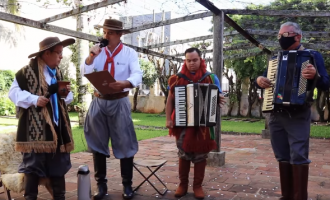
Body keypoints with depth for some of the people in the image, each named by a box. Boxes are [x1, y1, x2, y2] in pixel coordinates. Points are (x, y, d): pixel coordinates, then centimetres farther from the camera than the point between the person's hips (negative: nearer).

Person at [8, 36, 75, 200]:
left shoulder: (57, 72, 16)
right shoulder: (27, 71, -7)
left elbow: (67, 98, 22)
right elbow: (13, 92, -8)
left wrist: (66, 93, 0)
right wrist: (34, 99, -19)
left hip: (57, 126, 7)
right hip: (36, 127, -7)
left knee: (58, 164, 11)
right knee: (33, 164, -1)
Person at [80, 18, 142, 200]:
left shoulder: (129, 53, -1)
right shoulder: (98, 52, 7)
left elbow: (138, 75, -16)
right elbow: (84, 73, -1)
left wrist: (124, 83, -35)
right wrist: (91, 56, -15)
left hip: (119, 102, -3)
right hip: (99, 102, 3)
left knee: (124, 143, 2)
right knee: (98, 143, 8)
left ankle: (127, 185, 15)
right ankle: (101, 184, 21)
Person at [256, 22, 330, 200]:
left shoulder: (312, 56, 2)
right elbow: (263, 80, 21)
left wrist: (315, 75, -27)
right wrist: (259, 80, -3)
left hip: (298, 115, -5)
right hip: (275, 115, 5)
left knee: (298, 157, -8)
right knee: (283, 157, 9)